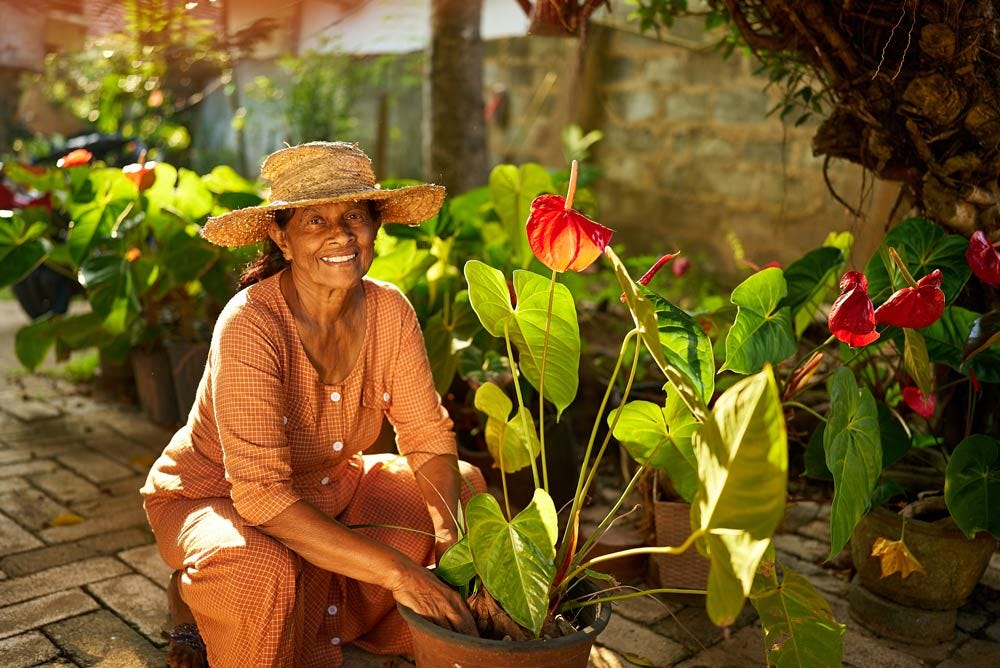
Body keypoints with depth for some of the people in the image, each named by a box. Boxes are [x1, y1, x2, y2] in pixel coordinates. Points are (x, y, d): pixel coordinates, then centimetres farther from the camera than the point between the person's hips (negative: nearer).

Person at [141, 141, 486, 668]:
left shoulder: (389, 311, -14)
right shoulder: (251, 325, -30)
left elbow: (428, 440, -8)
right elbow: (260, 493, -35)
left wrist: (451, 543, -26)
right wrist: (396, 571, -39)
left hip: (330, 492, 7)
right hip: (214, 499, -6)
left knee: (468, 488, -5)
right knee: (261, 570, -38)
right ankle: (196, 603, 0)